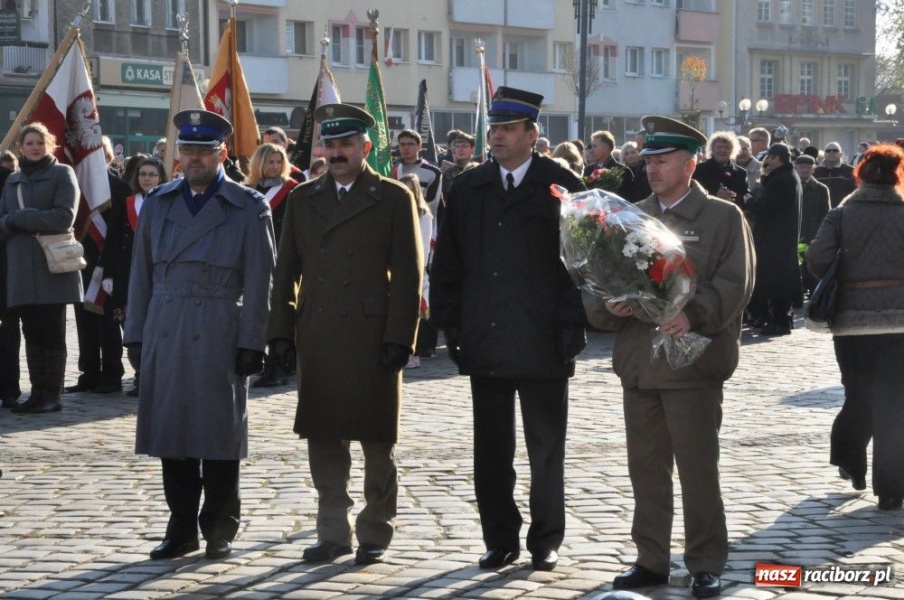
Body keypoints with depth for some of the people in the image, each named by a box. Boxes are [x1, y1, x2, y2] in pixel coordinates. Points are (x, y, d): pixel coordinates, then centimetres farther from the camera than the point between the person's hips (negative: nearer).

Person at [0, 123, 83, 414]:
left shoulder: (62, 174, -1)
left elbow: (64, 217, -13)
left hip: (52, 268, -5)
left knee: (52, 333, -1)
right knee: (32, 333, 6)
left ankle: (52, 395, 4)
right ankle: (37, 392, 11)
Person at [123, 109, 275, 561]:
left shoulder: (248, 208, 0)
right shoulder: (158, 204, 11)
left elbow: (258, 283, -2)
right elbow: (142, 274, 13)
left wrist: (251, 344, -7)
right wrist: (135, 334, 7)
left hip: (221, 338, -3)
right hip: (166, 336, 3)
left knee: (219, 435, 2)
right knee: (170, 433, 4)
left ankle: (220, 530, 13)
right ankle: (181, 528, 13)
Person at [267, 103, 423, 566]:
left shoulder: (393, 199, 1)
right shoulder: (303, 199, 13)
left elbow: (407, 273, -3)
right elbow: (286, 270, 13)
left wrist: (399, 337, -10)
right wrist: (281, 331, 5)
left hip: (372, 338, -3)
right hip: (317, 340, 4)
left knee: (377, 441, 3)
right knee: (323, 440, 6)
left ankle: (375, 534, 15)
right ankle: (333, 533, 14)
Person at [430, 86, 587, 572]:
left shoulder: (562, 188, -2)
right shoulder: (467, 189, 8)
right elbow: (447, 262, 10)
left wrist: (572, 327, -9)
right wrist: (449, 323, 3)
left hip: (543, 344, -3)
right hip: (484, 343, 3)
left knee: (546, 449, 7)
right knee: (491, 449, 8)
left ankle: (546, 540, 18)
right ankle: (500, 540, 18)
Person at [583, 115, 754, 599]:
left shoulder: (723, 217, 1)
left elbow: (735, 283, -10)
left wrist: (693, 314, -24)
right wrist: (607, 305, -10)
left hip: (693, 361, -5)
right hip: (638, 364, 5)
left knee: (698, 468, -1)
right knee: (646, 468, 10)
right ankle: (652, 560, 19)